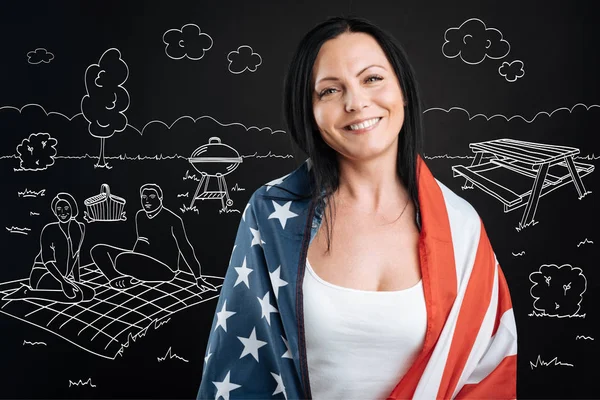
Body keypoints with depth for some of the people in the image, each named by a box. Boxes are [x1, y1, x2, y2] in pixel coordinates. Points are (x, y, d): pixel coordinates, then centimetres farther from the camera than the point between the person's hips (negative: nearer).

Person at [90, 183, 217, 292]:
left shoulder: (172, 219, -12)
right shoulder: (140, 216, 7)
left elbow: (185, 248, -10)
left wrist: (198, 279, -11)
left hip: (165, 269, -7)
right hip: (145, 263, 7)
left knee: (122, 260, -34)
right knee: (98, 251, -6)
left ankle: (132, 279, -3)